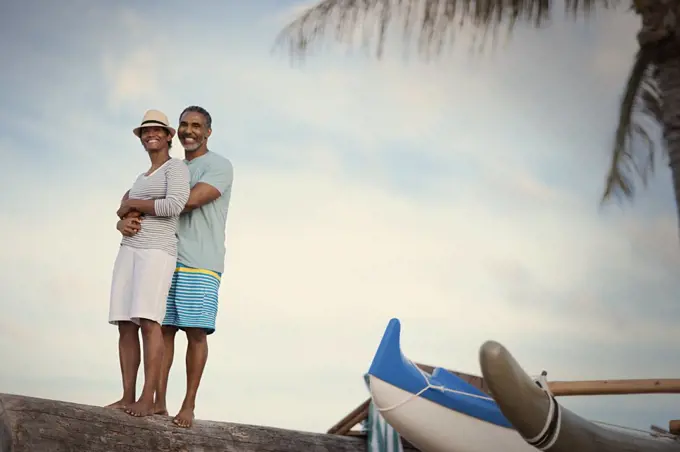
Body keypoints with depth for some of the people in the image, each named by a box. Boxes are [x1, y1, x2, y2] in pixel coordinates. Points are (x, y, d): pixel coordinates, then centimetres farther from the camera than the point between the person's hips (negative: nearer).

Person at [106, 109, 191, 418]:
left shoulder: (177, 167, -2)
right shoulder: (141, 180, 25)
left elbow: (175, 206, -19)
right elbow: (124, 216, 20)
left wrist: (132, 204, -7)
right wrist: (123, 224, -7)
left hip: (157, 251, -8)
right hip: (129, 252, 8)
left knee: (148, 320, -20)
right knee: (125, 325, -1)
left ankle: (147, 400, -19)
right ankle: (127, 397, 0)